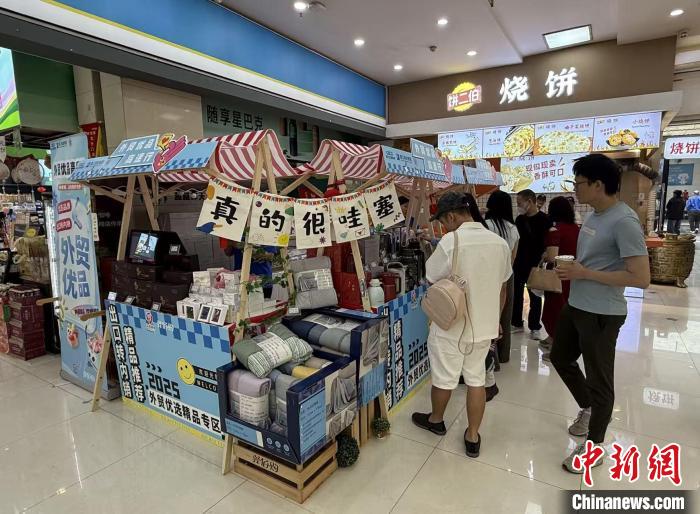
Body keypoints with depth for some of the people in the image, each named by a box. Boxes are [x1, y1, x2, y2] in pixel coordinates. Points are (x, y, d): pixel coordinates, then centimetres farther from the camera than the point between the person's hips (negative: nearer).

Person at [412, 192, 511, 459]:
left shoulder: (450, 241, -21)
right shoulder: (500, 242, -1)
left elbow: (431, 276, -9)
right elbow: (502, 287, 8)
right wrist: (495, 319, 20)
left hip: (451, 325, -5)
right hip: (483, 325, 5)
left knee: (444, 377, 16)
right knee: (476, 379, 17)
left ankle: (436, 420, 40)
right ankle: (473, 438, 28)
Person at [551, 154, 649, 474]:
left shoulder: (624, 222, -21)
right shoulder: (594, 215, 6)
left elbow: (641, 278, -25)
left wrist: (584, 274, -22)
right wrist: (570, 268, 3)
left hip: (602, 313, -9)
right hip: (576, 306, 9)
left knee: (599, 379, 8)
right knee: (560, 358, 23)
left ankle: (594, 448, 28)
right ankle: (587, 408, 47)